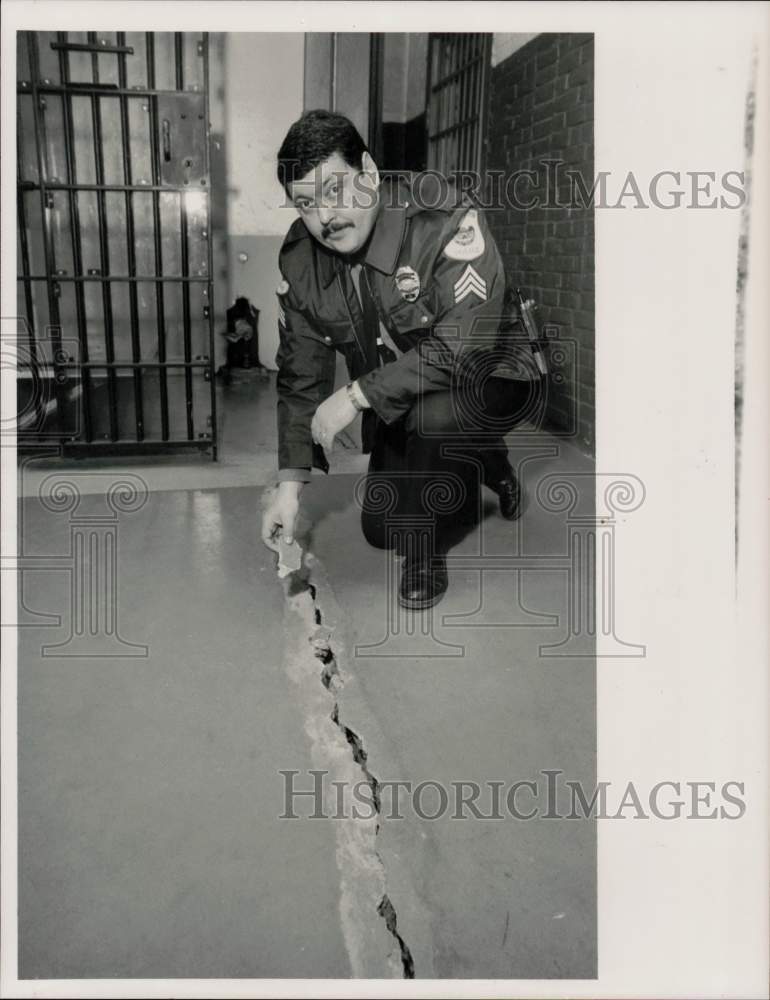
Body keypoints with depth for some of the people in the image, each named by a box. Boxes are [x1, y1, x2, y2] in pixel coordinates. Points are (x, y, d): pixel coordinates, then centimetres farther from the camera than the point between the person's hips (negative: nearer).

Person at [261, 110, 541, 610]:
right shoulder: (299, 260, -10)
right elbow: (301, 377, -4)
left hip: (489, 380, -6)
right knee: (380, 530, 10)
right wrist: (290, 485, -9)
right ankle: (484, 465, 34)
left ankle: (428, 550, -11)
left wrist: (357, 396, -34)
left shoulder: (445, 217, -30)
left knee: (430, 411, -39)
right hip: (398, 413, 6)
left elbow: (464, 347, -37)